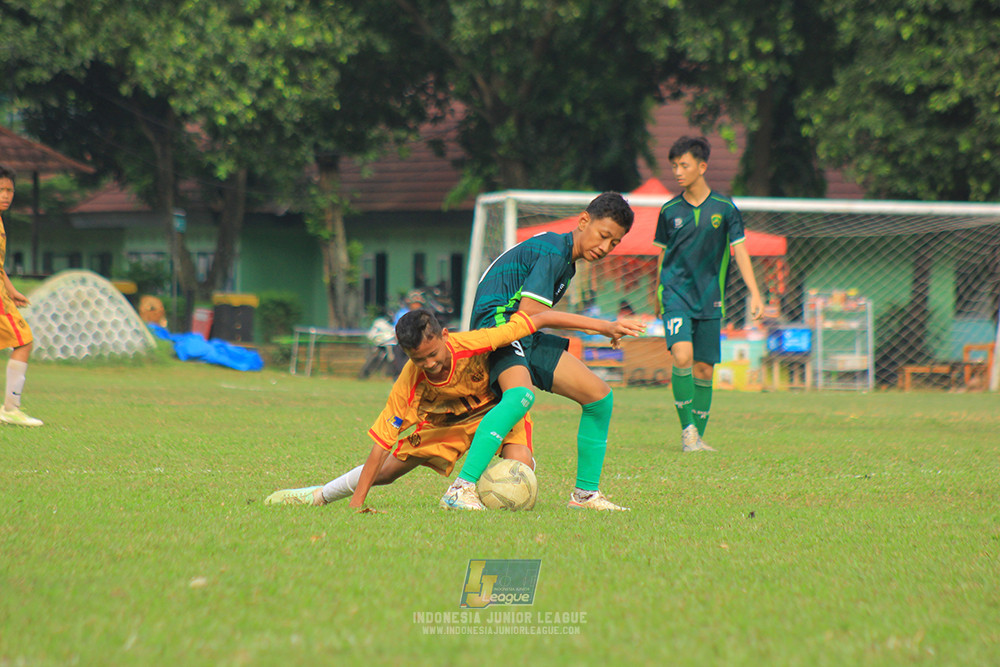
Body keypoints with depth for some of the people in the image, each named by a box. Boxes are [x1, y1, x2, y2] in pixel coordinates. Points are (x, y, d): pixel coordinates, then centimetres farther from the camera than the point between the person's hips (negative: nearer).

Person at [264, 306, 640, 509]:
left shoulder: (472, 345, -40)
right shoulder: (410, 382, -33)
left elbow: (538, 320, -33)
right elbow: (381, 443, -28)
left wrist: (600, 326, -31)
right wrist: (356, 503, -33)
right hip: (445, 421, 1)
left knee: (520, 467, -31)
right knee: (387, 469, 1)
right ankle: (320, 495, 25)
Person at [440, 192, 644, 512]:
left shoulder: (565, 257, 18)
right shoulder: (552, 250, -13)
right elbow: (528, 310, -22)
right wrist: (596, 324, -17)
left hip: (528, 340, 10)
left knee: (600, 396, 5)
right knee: (521, 395, -37)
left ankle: (585, 493, 16)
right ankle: (461, 490, -41)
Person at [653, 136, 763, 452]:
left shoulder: (724, 208, 1)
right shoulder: (670, 210, 4)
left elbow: (739, 250, 1)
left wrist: (754, 293, -8)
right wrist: (660, 293, 23)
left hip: (710, 298, 1)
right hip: (676, 294, -1)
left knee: (704, 369, 2)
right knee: (682, 355, -21)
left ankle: (698, 436, 13)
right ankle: (687, 429, -13)